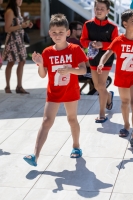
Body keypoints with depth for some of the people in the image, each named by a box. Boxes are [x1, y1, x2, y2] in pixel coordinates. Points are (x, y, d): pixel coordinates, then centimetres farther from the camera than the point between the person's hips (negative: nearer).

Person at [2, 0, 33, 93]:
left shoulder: (18, 9, 13)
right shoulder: (10, 11, -14)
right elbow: (7, 29, -17)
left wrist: (26, 24, 4)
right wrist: (21, 26, -21)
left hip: (20, 39, 8)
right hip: (12, 39, -8)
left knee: (22, 62, 5)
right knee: (11, 63, 1)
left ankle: (19, 86, 10)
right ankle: (8, 87, 13)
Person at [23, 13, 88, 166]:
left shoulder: (75, 49, -10)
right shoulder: (47, 52, -5)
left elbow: (83, 70, -14)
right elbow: (42, 75, -2)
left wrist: (69, 69, -32)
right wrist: (40, 64, -21)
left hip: (71, 92, -1)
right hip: (53, 93, 1)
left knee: (72, 119, 16)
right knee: (47, 121, -6)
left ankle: (76, 146, 37)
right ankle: (35, 156, -13)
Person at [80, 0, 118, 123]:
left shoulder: (112, 27, -10)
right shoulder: (88, 24, -3)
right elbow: (83, 40, 2)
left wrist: (102, 44, -23)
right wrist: (90, 43, -20)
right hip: (93, 58, 4)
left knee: (101, 85, -8)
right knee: (97, 86, 15)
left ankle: (102, 114, 3)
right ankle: (109, 96, 50)